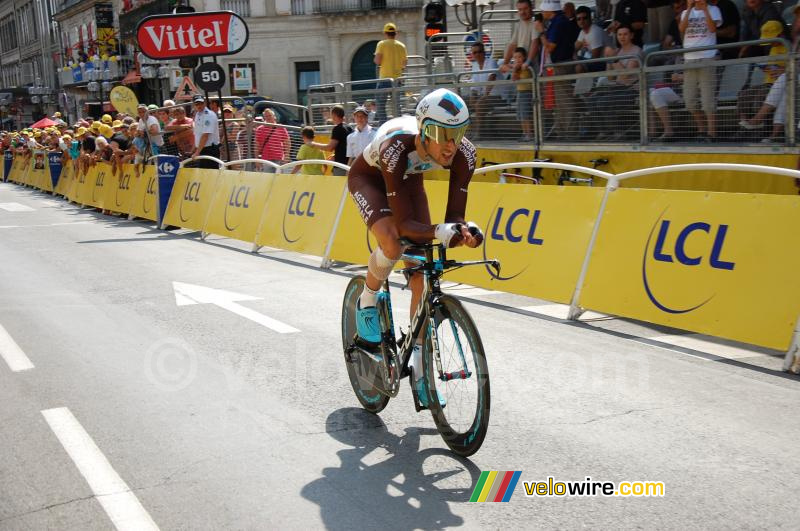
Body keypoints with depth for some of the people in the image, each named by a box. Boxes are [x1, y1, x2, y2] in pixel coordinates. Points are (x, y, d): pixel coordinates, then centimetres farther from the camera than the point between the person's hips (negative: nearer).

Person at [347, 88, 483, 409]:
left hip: (409, 178, 4)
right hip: (369, 178, -4)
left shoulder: (464, 154, -32)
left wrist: (464, 229, -49)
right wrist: (439, 232, -60)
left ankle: (419, 370, 7)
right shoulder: (396, 148, -44)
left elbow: (454, 215, -26)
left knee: (421, 270, -5)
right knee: (392, 245, -34)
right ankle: (366, 302, 1)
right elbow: (403, 223, -42)